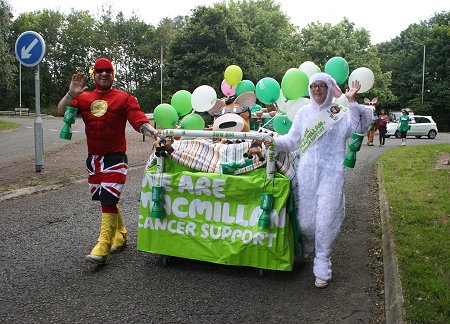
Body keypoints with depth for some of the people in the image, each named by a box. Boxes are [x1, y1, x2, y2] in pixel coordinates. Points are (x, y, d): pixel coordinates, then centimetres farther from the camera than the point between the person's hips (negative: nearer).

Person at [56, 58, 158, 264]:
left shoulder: (124, 98, -1)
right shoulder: (83, 98, 9)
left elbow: (139, 120, -11)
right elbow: (61, 112, -1)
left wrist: (154, 133, -27)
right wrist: (71, 94, -16)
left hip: (115, 157, -5)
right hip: (93, 158, 5)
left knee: (108, 200, -11)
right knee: (104, 199, 15)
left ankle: (103, 246, -7)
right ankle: (120, 233, 34)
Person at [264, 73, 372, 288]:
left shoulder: (340, 113, 5)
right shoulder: (304, 113, 13)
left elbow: (359, 129, -12)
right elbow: (292, 140, 12)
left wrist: (352, 102, -17)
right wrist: (274, 142, -5)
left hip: (331, 172, -2)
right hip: (307, 171, 3)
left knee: (326, 218, -5)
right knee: (305, 218, 6)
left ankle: (322, 265, 9)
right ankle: (307, 247, 38)